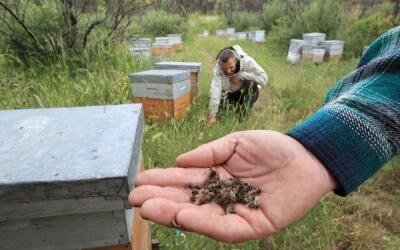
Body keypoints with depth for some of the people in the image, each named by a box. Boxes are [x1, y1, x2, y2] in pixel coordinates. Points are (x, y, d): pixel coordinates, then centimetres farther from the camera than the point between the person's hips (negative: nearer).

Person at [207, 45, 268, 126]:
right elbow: (215, 91, -36)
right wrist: (212, 115, -42)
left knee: (251, 82, -33)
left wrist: (241, 75, -35)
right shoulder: (218, 68, -27)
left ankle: (244, 115, -17)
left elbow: (264, 78, -33)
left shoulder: (247, 61, -29)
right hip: (230, 92, 3)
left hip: (248, 92, -2)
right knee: (219, 100, -21)